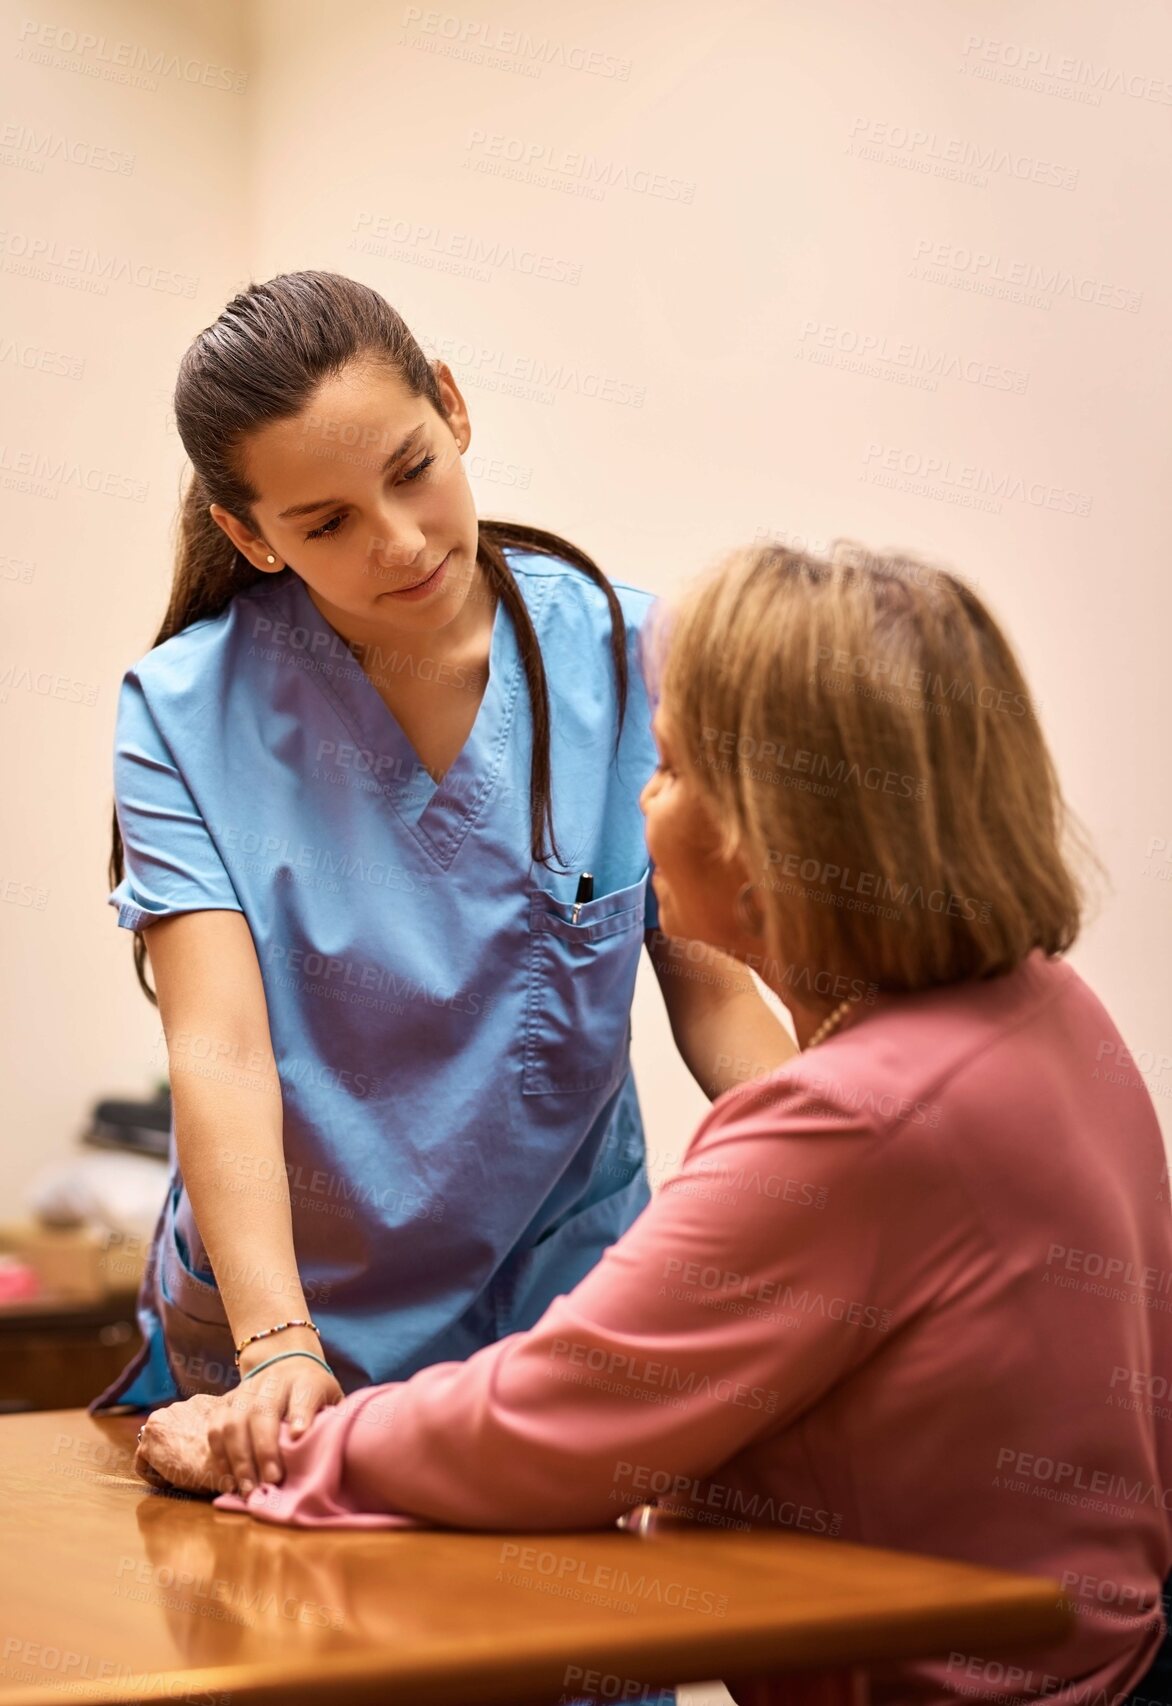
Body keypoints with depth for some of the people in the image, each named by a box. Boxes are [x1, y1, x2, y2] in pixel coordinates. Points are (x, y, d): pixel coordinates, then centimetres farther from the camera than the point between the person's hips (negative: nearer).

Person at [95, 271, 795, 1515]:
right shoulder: (186, 713, -9)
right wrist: (276, 1344, -31)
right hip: (282, 1332, 0)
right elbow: (217, 1046, -18)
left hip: (567, 1315, 1)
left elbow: (713, 992, -4)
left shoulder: (623, 656, -5)